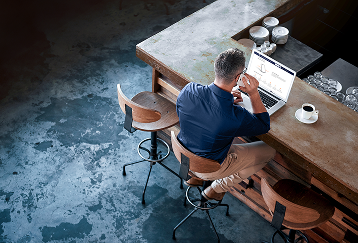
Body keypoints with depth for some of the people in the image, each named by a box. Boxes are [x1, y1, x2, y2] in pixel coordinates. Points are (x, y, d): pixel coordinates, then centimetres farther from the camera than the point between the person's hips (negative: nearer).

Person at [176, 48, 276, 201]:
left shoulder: (188, 90, -24)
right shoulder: (236, 116, -35)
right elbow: (264, 126, -12)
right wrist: (254, 94, -20)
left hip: (182, 154, 6)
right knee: (269, 150, 11)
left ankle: (196, 175, 29)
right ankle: (218, 188, 20)